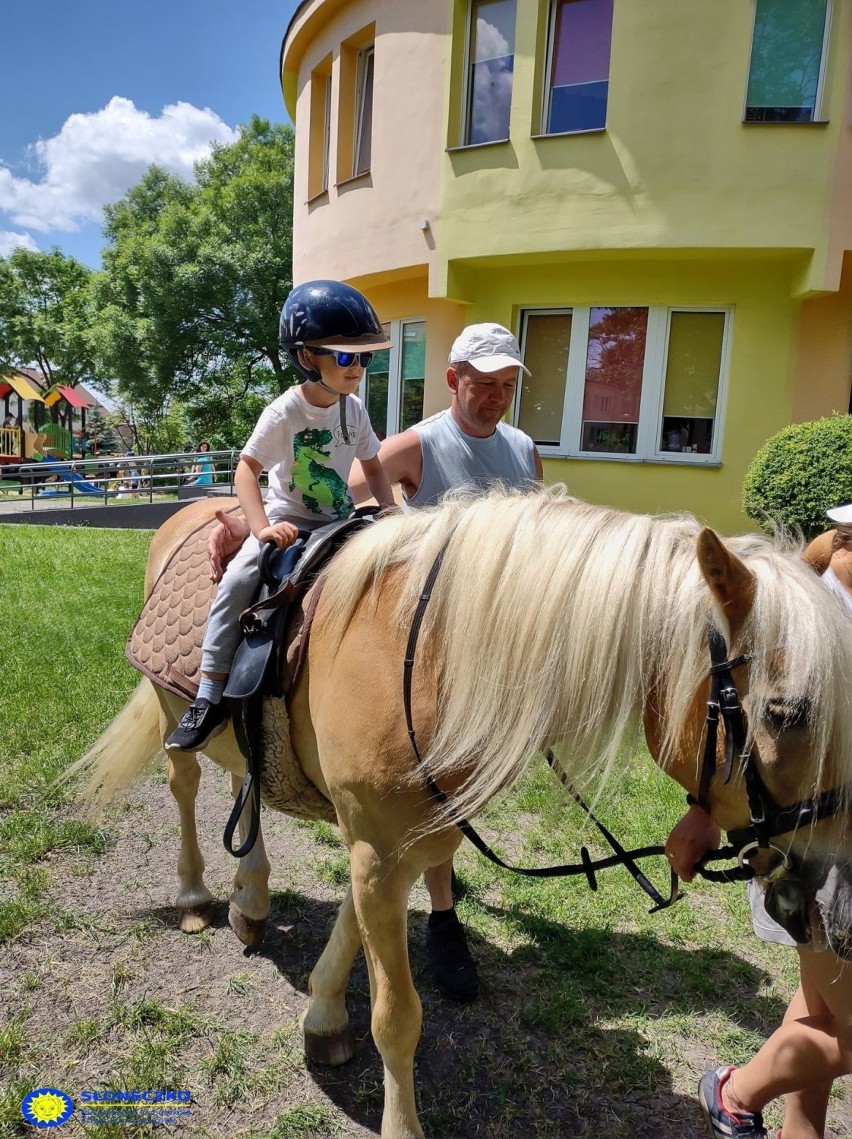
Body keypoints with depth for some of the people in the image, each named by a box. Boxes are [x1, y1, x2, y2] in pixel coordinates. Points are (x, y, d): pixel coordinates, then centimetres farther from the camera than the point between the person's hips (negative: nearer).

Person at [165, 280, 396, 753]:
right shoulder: (285, 412, -14)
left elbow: (373, 467, 12)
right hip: (288, 519, -5)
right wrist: (263, 528, -27)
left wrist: (391, 515, -3)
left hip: (340, 520, 5)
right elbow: (247, 468, -15)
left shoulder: (354, 409, 1)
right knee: (236, 582, -25)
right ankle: (209, 700, -17)